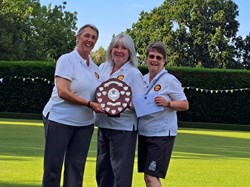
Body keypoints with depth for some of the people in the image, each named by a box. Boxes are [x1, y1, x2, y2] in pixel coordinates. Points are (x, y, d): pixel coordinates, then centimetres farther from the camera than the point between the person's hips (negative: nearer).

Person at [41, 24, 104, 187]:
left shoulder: (95, 68, 12)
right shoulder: (67, 60, -8)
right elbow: (63, 92, -18)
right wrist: (89, 104, -23)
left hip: (85, 123, 6)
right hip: (60, 120, -6)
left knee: (76, 167, 6)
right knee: (53, 167, -1)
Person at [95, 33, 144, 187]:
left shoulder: (134, 74, -9)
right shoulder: (103, 67, 9)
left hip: (123, 129, -7)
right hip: (103, 126, 7)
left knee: (121, 171, -3)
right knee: (102, 169, 16)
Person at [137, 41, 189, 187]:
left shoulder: (170, 80, -9)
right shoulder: (143, 79, 9)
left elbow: (185, 105, -9)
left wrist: (167, 103, -25)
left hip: (162, 134, -7)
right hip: (143, 133, 7)